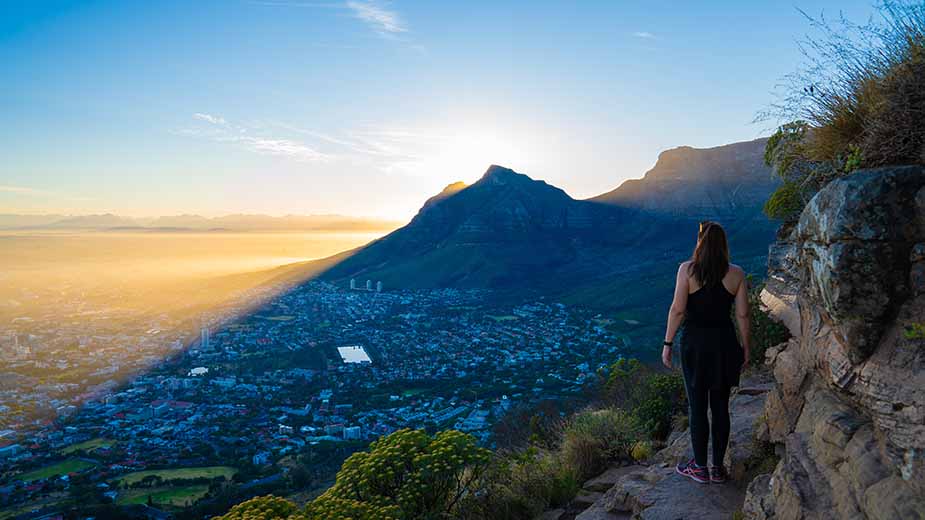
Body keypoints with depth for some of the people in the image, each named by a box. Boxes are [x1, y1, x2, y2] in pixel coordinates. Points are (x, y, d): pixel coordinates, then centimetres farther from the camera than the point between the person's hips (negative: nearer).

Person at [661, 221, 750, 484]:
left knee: (697, 406, 8)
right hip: (725, 342, 3)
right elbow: (742, 315, 0)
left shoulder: (687, 269, -10)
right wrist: (745, 347, 12)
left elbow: (677, 310, -12)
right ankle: (718, 468, 24)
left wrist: (667, 343, -3)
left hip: (694, 343, -3)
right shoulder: (736, 274, -2)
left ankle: (700, 467, 20)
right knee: (720, 406, 13)